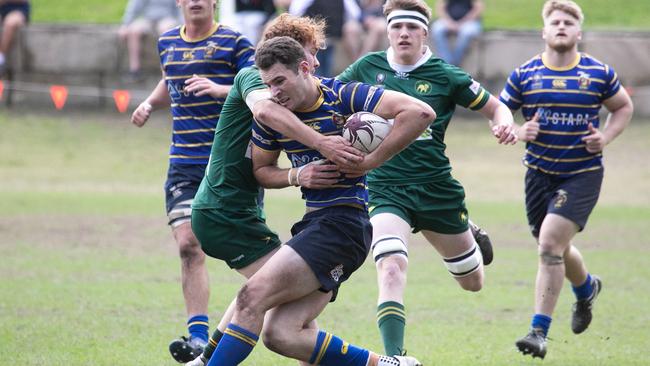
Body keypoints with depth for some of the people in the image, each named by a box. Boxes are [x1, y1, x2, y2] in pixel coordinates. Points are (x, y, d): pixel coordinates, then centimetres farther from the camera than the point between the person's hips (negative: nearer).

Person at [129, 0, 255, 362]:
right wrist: (150, 103, 17)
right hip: (184, 165, 4)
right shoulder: (168, 43, 14)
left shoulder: (233, 42, -4)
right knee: (189, 244, -9)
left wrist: (221, 89, -26)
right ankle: (198, 335, -11)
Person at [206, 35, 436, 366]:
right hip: (313, 223, 8)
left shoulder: (344, 96, -11)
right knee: (280, 335, -4)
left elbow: (421, 112, -18)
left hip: (344, 223, -8)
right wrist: (297, 176, -1)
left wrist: (369, 162, -17)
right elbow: (261, 170, 21)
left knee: (252, 296, -18)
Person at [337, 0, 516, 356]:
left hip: (435, 187, 1)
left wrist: (503, 125, -18)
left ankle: (473, 237, 51)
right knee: (391, 268, -28)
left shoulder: (445, 76, -4)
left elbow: (495, 107, 4)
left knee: (472, 282, 16)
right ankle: (393, 357, -28)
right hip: (385, 189, -1)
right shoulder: (368, 68, -1)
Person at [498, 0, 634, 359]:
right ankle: (587, 287, 51)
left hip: (582, 174, -3)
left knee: (550, 242, -19)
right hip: (540, 173, 3)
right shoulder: (524, 74, -1)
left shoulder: (599, 73, -3)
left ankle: (539, 331, -14)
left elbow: (623, 107, 13)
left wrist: (606, 136, -4)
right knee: (556, 250, 15)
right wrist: (518, 131, -15)